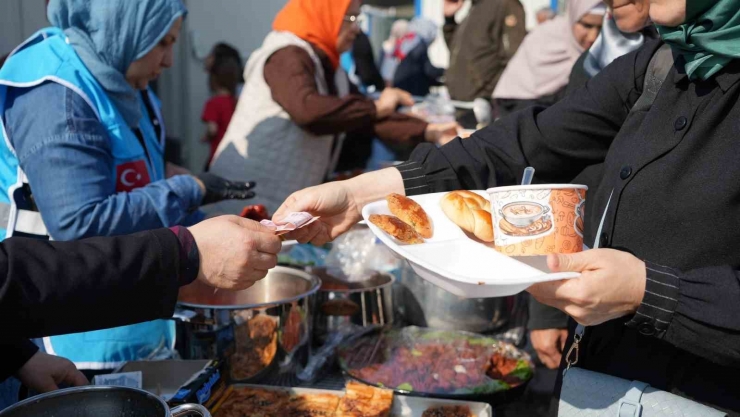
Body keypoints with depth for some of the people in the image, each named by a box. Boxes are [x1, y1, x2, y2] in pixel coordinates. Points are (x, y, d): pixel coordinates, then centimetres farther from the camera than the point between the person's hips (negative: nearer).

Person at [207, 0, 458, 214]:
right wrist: (376, 107, -25)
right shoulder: (288, 56, -17)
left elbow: (362, 116, 14)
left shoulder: (326, 65, 12)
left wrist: (427, 132, 4)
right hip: (251, 196, -9)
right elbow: (307, 110, -36)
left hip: (291, 199, 9)